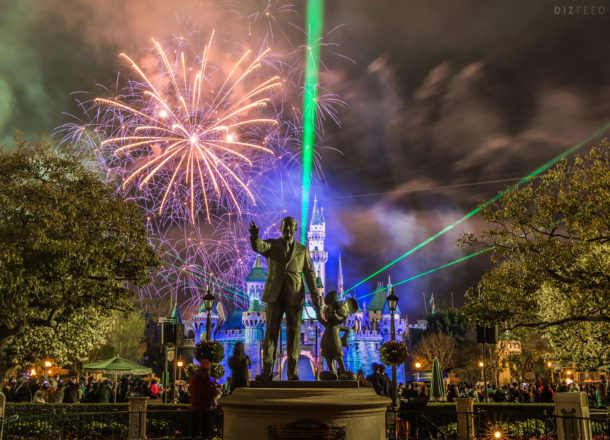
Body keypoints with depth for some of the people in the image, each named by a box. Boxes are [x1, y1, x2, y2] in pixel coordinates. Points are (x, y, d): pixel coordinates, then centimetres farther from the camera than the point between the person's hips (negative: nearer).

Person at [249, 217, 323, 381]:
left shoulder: (302, 250, 11)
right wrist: (254, 236, -39)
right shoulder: (271, 245, 7)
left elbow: (310, 274, 9)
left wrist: (315, 297, -1)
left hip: (294, 297, 1)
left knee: (294, 333, 2)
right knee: (271, 332, -2)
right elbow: (258, 247, -16)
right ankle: (267, 372, 1)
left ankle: (292, 372, 9)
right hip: (274, 295, -1)